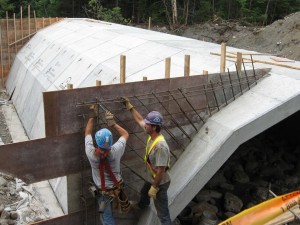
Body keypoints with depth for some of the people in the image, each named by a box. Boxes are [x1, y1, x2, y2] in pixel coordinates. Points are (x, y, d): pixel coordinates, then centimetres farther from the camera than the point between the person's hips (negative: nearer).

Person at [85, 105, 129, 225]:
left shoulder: (91, 153, -27)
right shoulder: (115, 151, -27)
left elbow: (87, 133, -9)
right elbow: (125, 134, -8)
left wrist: (92, 117, -1)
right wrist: (112, 123, -8)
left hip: (103, 192, -1)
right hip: (117, 187, 1)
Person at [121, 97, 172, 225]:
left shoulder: (161, 146, -38)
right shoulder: (151, 135, -11)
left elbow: (161, 171, -32)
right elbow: (139, 120, 6)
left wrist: (154, 188, -24)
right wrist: (129, 106, 8)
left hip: (160, 183, -10)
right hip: (151, 178, 10)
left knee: (162, 212, 2)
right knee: (144, 192, 41)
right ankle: (142, 205, 74)